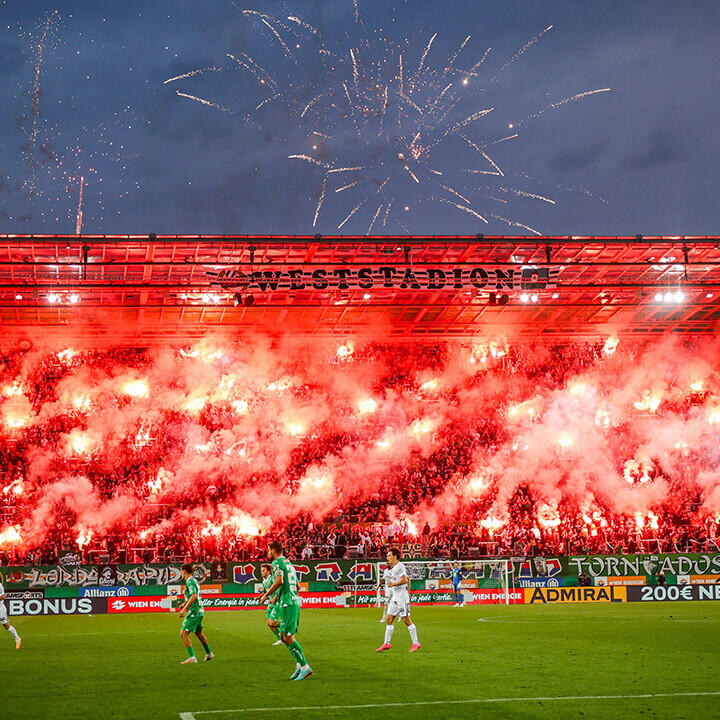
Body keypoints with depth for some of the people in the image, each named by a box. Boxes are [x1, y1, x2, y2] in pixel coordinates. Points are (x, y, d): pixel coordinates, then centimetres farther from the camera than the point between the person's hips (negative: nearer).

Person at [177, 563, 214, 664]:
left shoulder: (190, 582, -16)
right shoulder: (194, 581, 14)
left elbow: (193, 597, -27)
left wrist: (184, 609, -25)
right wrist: (185, 603, 21)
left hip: (194, 612, -10)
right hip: (199, 611, 10)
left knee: (183, 633, -10)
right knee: (198, 632, 26)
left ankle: (192, 657, -15)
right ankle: (209, 653, 39)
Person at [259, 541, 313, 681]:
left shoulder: (277, 562, -6)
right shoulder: (288, 563, 21)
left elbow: (279, 581, -20)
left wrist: (266, 595, -11)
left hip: (287, 603, -9)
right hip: (295, 601, 9)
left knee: (289, 637, -8)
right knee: (284, 636, 14)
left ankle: (305, 667, -11)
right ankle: (299, 665, 10)